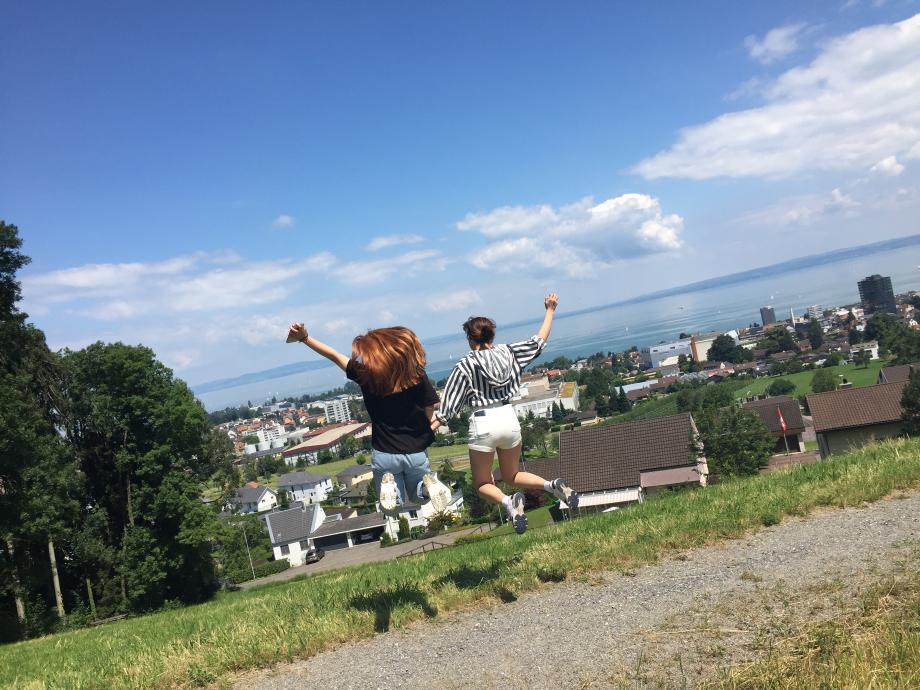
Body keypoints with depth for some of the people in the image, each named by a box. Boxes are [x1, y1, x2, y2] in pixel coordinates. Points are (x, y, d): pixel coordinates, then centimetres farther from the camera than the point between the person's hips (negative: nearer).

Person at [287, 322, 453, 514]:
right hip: (416, 452, 1)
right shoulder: (416, 373, -13)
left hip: (384, 454, -1)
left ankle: (390, 484, -13)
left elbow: (335, 356, -6)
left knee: (393, 507, 20)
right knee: (418, 496, 27)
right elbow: (430, 408, -5)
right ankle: (427, 483, -8)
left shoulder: (365, 374, -15)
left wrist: (304, 338, 1)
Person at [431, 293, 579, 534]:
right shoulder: (508, 352, 5)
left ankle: (508, 502, -21)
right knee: (512, 476, 24)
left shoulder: (465, 366, -7)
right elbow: (539, 341, 18)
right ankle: (552, 485, -5)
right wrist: (550, 311, 30)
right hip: (509, 419, 4)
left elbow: (449, 406, -7)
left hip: (483, 425, -4)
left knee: (482, 483, 13)